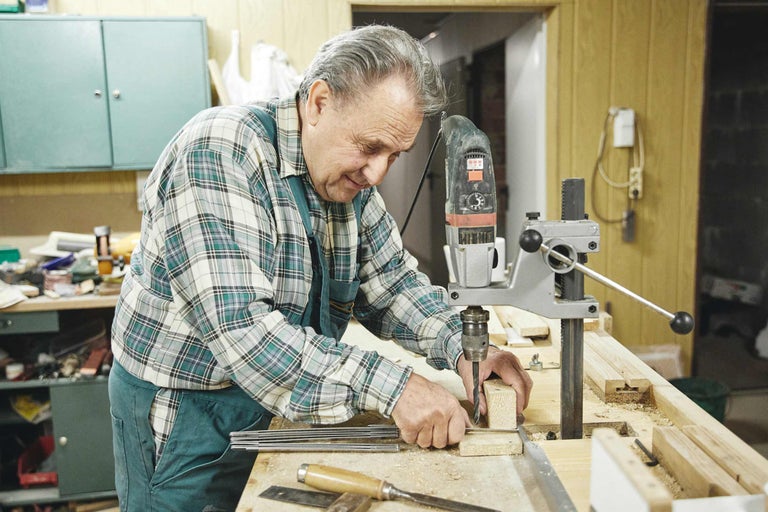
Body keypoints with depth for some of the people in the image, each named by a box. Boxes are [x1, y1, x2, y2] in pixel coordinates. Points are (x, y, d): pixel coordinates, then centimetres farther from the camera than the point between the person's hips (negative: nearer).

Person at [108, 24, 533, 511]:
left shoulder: (353, 177, -3)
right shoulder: (219, 154, -26)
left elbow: (394, 283, 4)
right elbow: (241, 330, -34)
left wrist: (461, 347, -13)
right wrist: (390, 385, -36)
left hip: (272, 405, 7)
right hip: (179, 410, -6)